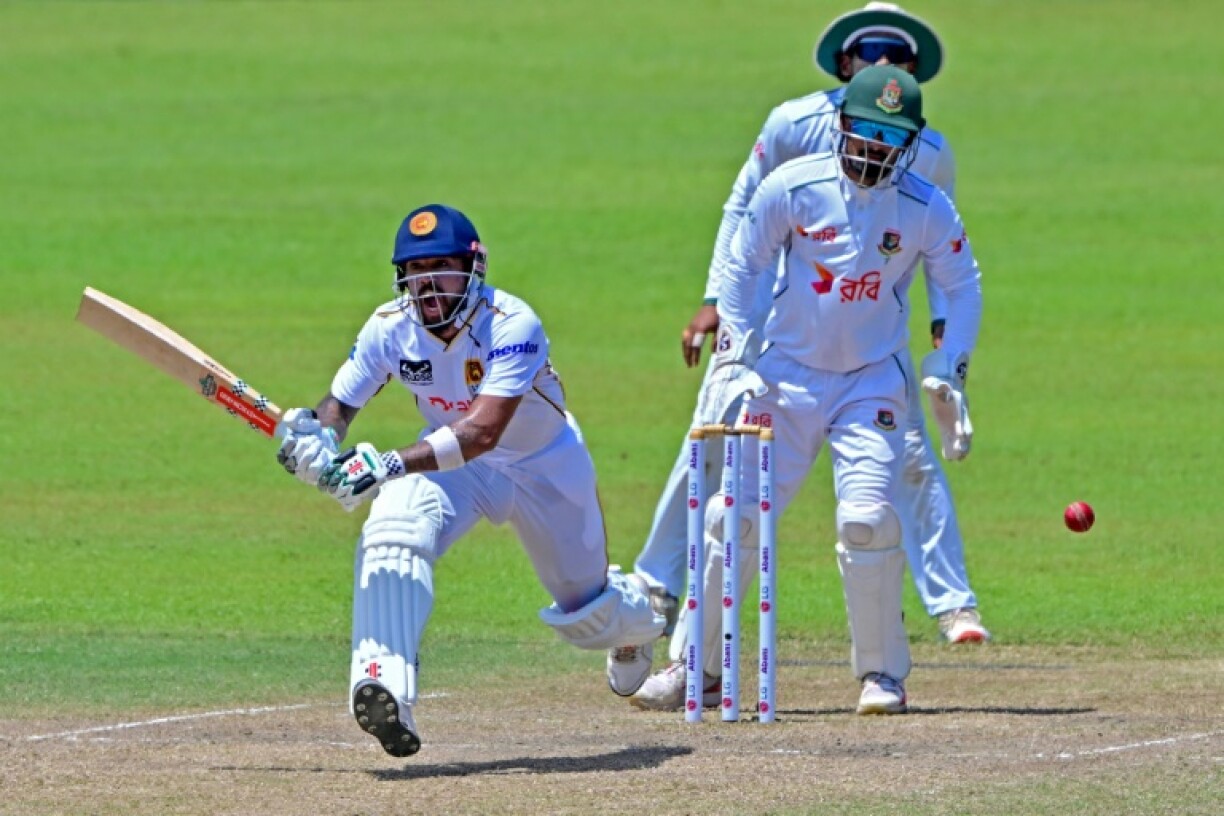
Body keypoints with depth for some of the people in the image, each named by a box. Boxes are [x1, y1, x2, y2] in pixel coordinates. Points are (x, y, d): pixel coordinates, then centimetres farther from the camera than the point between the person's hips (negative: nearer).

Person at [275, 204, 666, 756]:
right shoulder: (390, 327, -22)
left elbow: (483, 431, -47)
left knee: (587, 611, 14)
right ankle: (385, 690, -41)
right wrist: (315, 435, -39)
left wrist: (388, 465, -59)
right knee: (391, 536, -31)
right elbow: (339, 405, -13)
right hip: (452, 457, 2)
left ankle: (636, 619, 53)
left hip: (546, 466, -2)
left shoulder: (513, 326, -37)